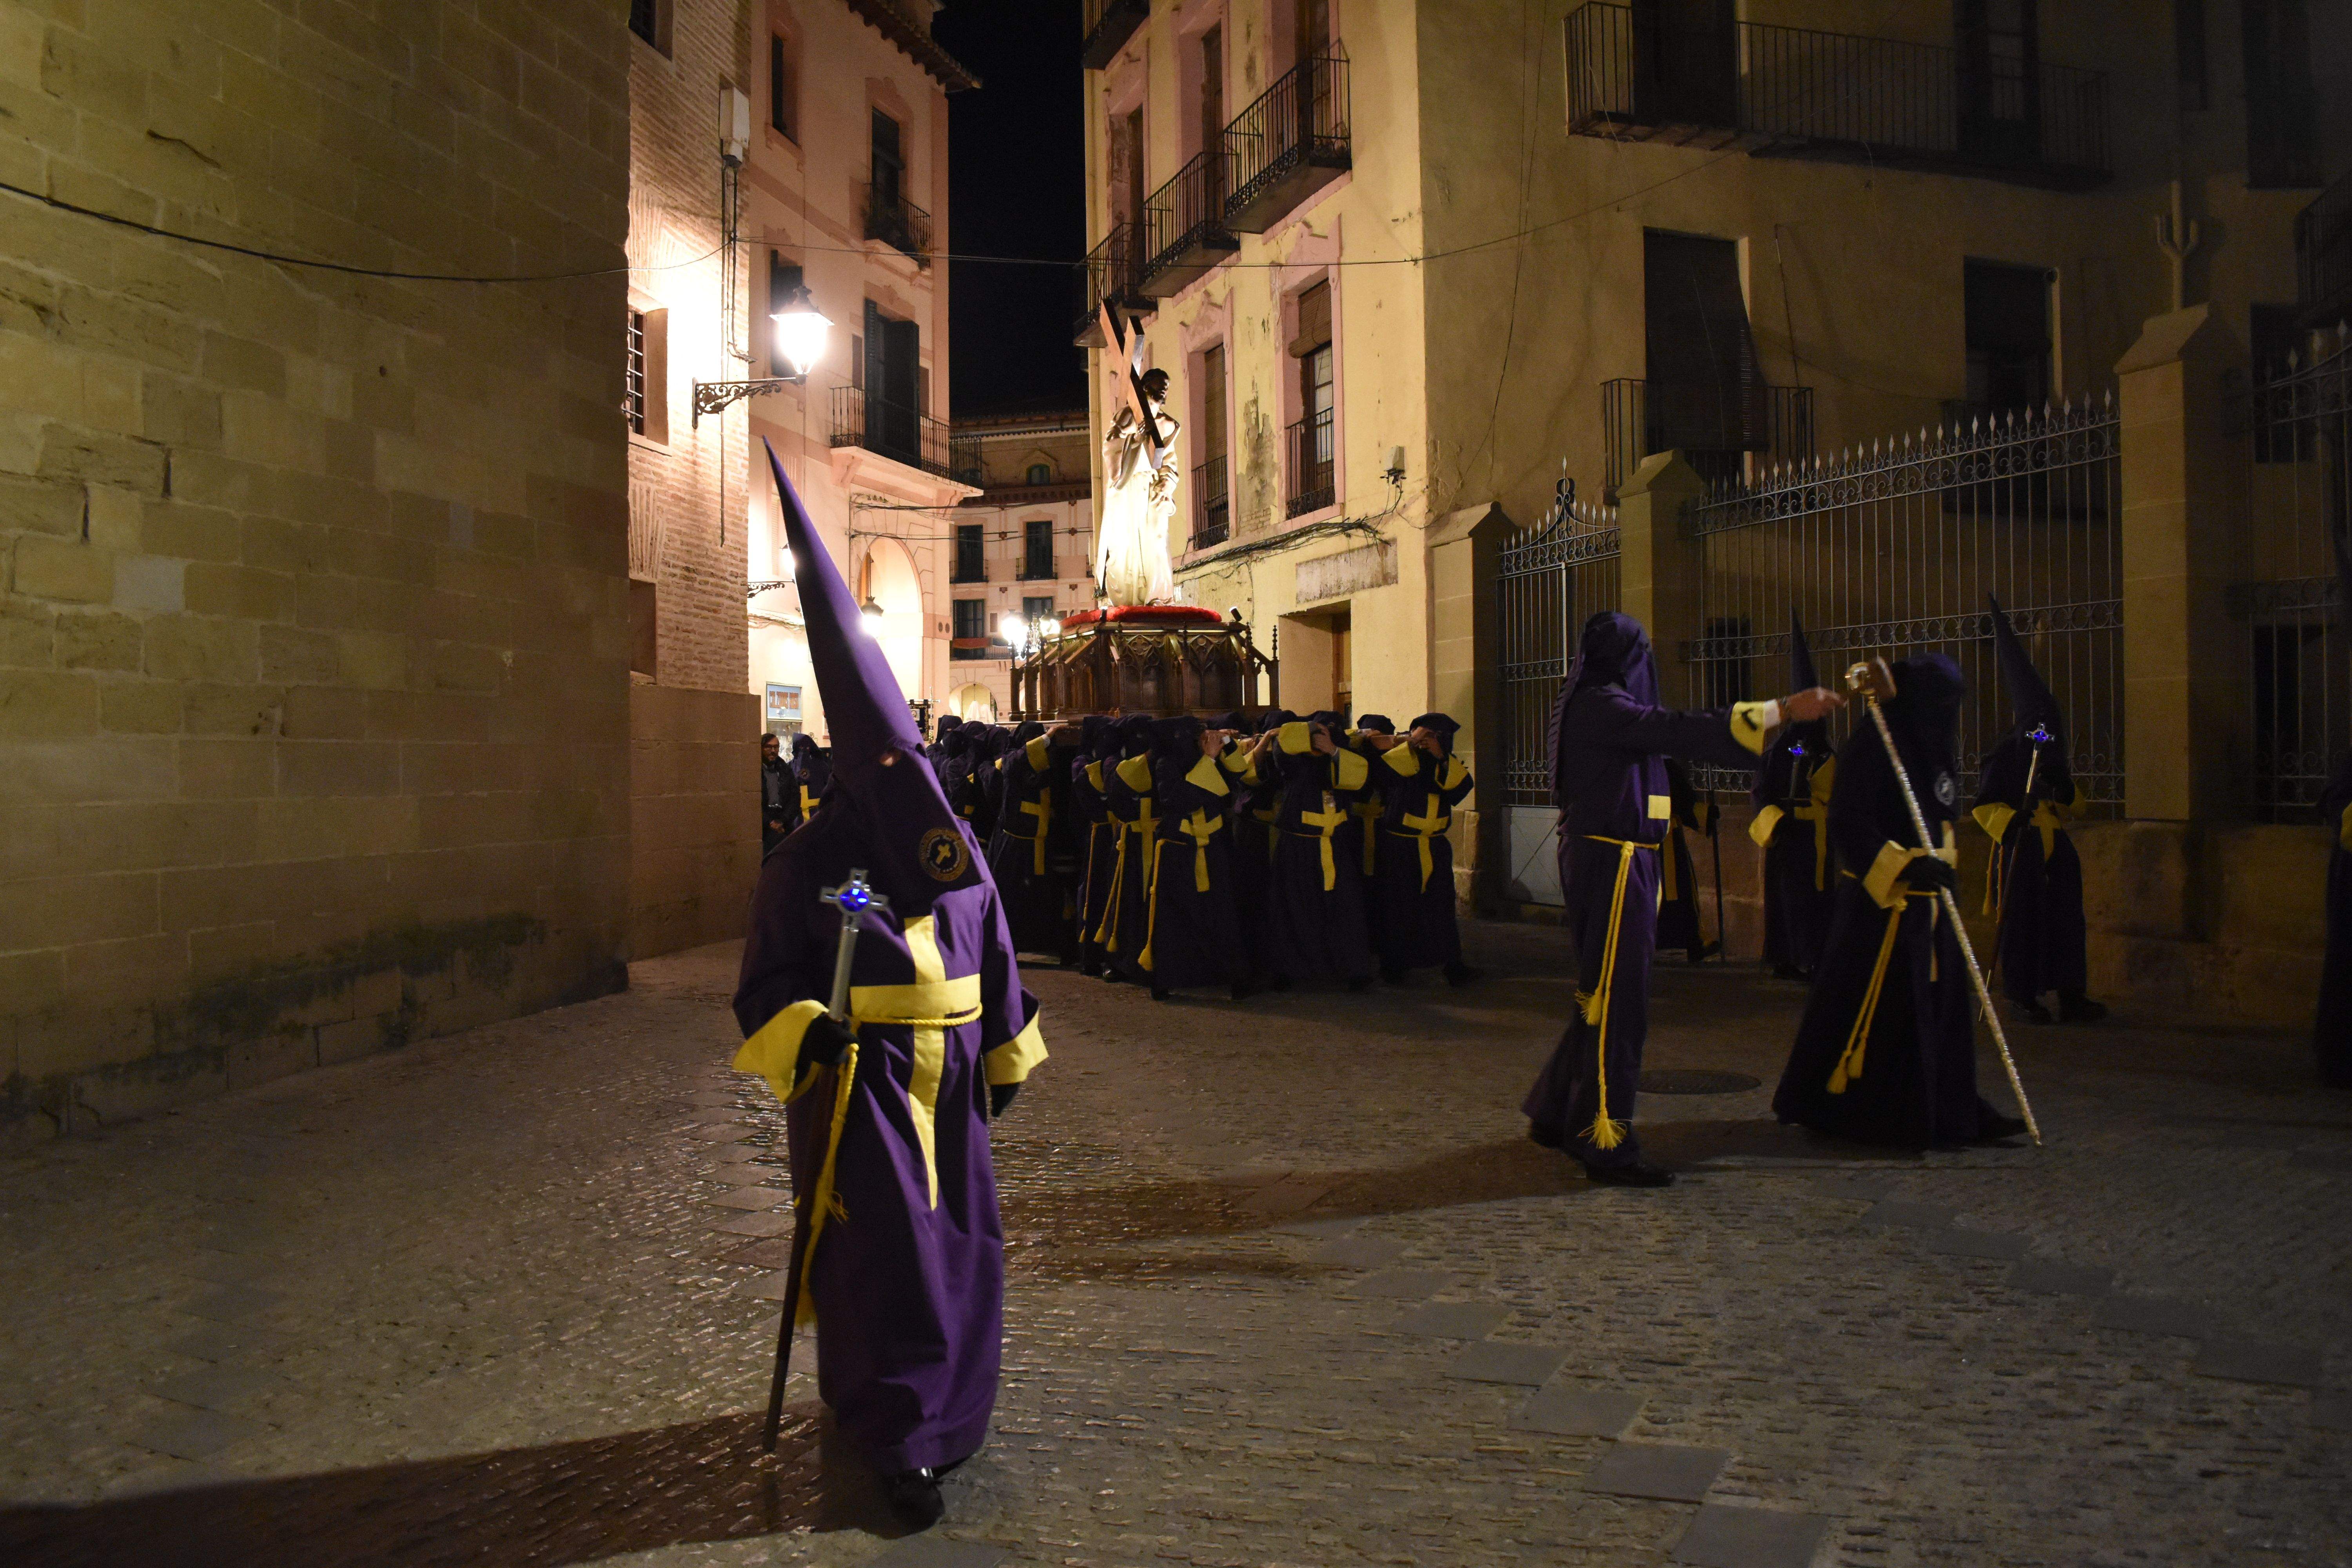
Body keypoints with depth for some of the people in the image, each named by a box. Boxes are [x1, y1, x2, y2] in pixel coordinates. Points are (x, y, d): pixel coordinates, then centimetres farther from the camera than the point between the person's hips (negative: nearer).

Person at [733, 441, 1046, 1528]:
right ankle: (899, 1442, 5)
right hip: (858, 1087, -5)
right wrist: (803, 1032, -27)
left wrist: (1007, 1060, 19)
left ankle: (944, 1410, 31)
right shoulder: (807, 864, -7)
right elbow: (769, 979, -7)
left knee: (962, 1246, 11)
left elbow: (994, 961, 15)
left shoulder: (956, 854, 7)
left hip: (948, 1081, 5)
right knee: (882, 1254, -6)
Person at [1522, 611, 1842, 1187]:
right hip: (1613, 864, -10)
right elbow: (1684, 733, -25)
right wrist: (1785, 708, -25)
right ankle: (1605, 1143, -1)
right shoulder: (1603, 707, -15)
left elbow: (1667, 735, 26)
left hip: (1604, 859, 10)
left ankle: (1556, 1114, 26)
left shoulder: (1591, 705, 15)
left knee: (1603, 994, 17)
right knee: (1617, 999, -6)